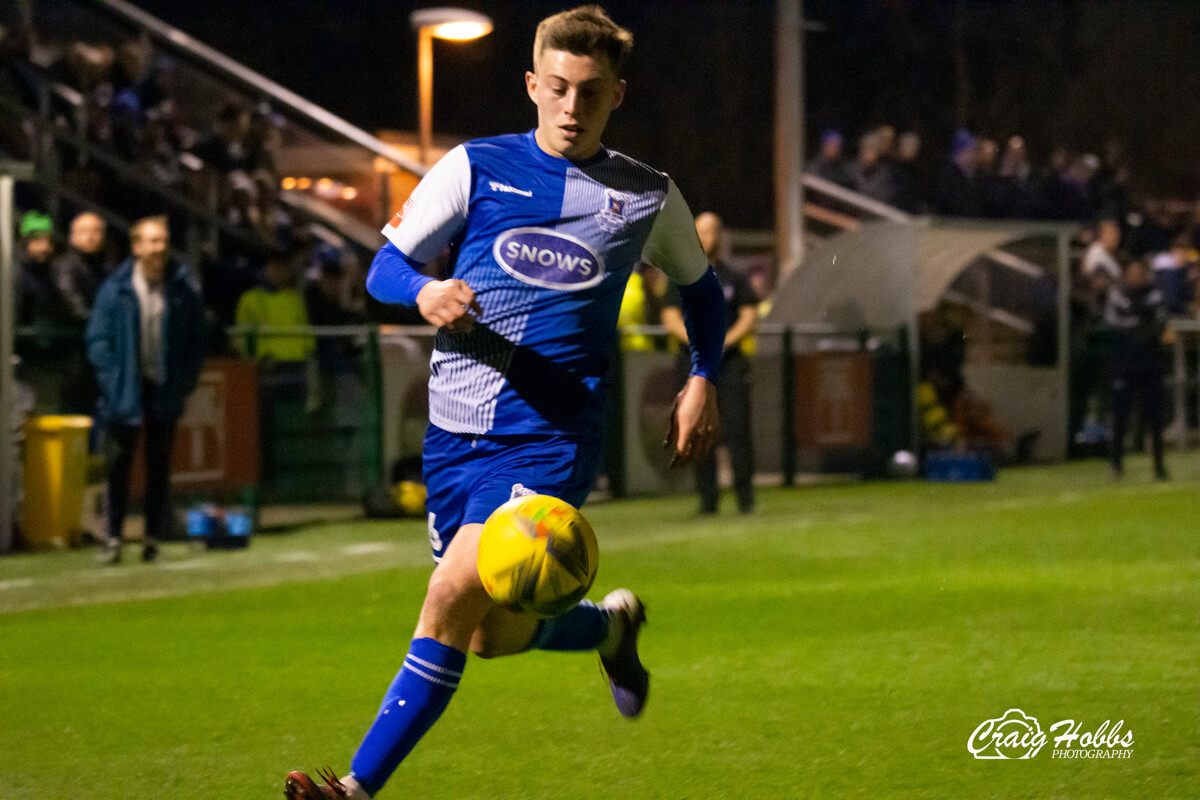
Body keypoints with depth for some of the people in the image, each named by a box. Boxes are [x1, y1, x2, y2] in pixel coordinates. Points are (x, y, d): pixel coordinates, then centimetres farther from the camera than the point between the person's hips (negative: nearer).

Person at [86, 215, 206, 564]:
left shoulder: (183, 289, -1)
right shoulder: (116, 290, -6)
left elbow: (196, 339, 5)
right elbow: (98, 339, -3)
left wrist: (185, 381, -3)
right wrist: (112, 380, -11)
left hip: (165, 391, 1)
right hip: (126, 391, -1)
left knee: (159, 466, 7)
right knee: (119, 465, 2)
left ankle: (154, 536, 14)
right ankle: (113, 536, 8)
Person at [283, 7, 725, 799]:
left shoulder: (648, 197, 6)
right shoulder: (476, 167, 3)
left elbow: (700, 286, 23)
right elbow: (385, 265, 5)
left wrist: (703, 382, 10)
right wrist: (425, 291, -17)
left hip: (551, 437, -3)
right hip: (456, 429, 3)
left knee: (456, 595, -21)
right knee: (491, 635, 10)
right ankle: (610, 625, 43)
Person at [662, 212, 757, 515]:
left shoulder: (734, 277, 10)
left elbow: (750, 316, 5)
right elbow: (670, 318, 5)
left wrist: (725, 341, -11)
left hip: (730, 361, -1)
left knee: (737, 427, -8)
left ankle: (745, 495, -6)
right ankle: (707, 497, 2)